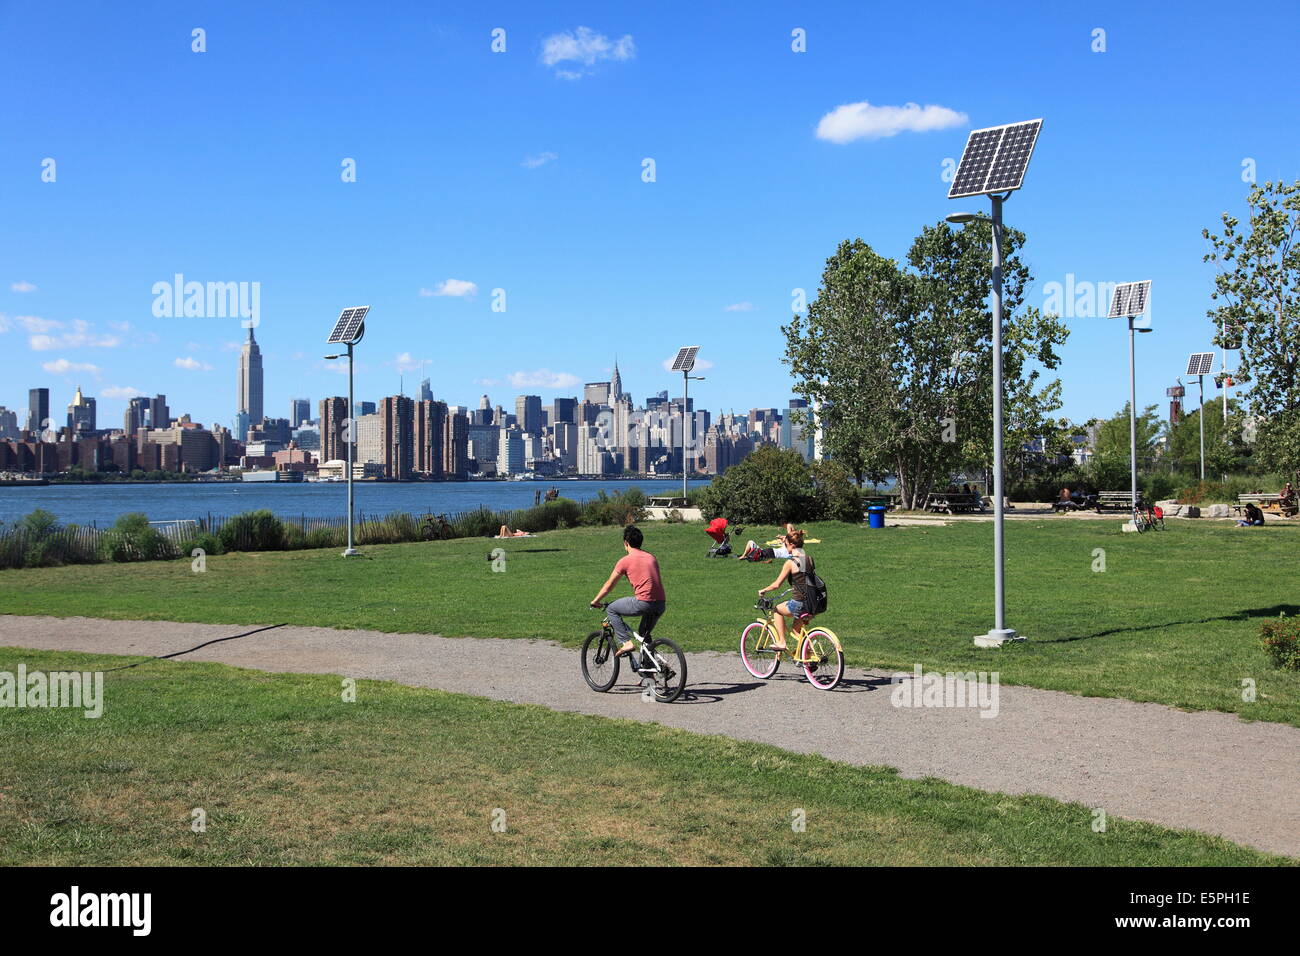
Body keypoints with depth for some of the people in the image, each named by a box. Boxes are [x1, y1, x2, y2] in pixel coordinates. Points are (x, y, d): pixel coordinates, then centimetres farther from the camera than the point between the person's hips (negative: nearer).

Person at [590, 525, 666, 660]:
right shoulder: (651, 557, 19)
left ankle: (626, 642, 1)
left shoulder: (625, 560, 1)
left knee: (611, 609, 13)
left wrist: (595, 601, 24)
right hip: (661, 604, 7)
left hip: (643, 603, -6)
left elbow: (609, 586, 10)